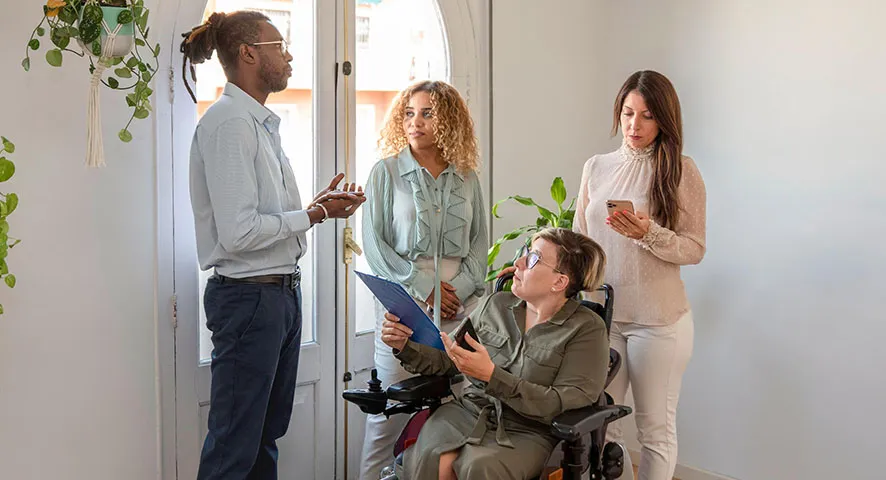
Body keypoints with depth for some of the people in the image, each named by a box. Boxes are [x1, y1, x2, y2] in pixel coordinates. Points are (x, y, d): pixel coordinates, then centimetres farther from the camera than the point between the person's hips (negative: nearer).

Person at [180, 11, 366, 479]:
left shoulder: (262, 124, 15)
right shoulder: (229, 123, -14)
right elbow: (238, 232, -22)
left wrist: (318, 205, 1)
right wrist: (315, 214, -13)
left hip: (282, 292, 10)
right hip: (248, 296, -10)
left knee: (269, 431, 17)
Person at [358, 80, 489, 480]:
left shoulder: (466, 177, 11)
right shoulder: (386, 172, 3)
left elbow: (479, 241, 13)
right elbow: (374, 244, -2)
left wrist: (461, 288, -4)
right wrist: (424, 287, -9)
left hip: (459, 307, 3)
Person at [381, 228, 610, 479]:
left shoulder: (587, 329, -3)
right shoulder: (494, 305, 10)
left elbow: (565, 403, -13)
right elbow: (446, 359, 19)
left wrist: (491, 375, -22)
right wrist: (404, 346, -2)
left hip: (527, 431, -3)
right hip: (467, 412, 3)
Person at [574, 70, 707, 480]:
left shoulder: (680, 170, -4)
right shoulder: (596, 167, 8)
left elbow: (694, 249, -5)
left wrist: (649, 234, -22)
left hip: (658, 320, -3)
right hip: (601, 313, 4)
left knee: (655, 427, 7)